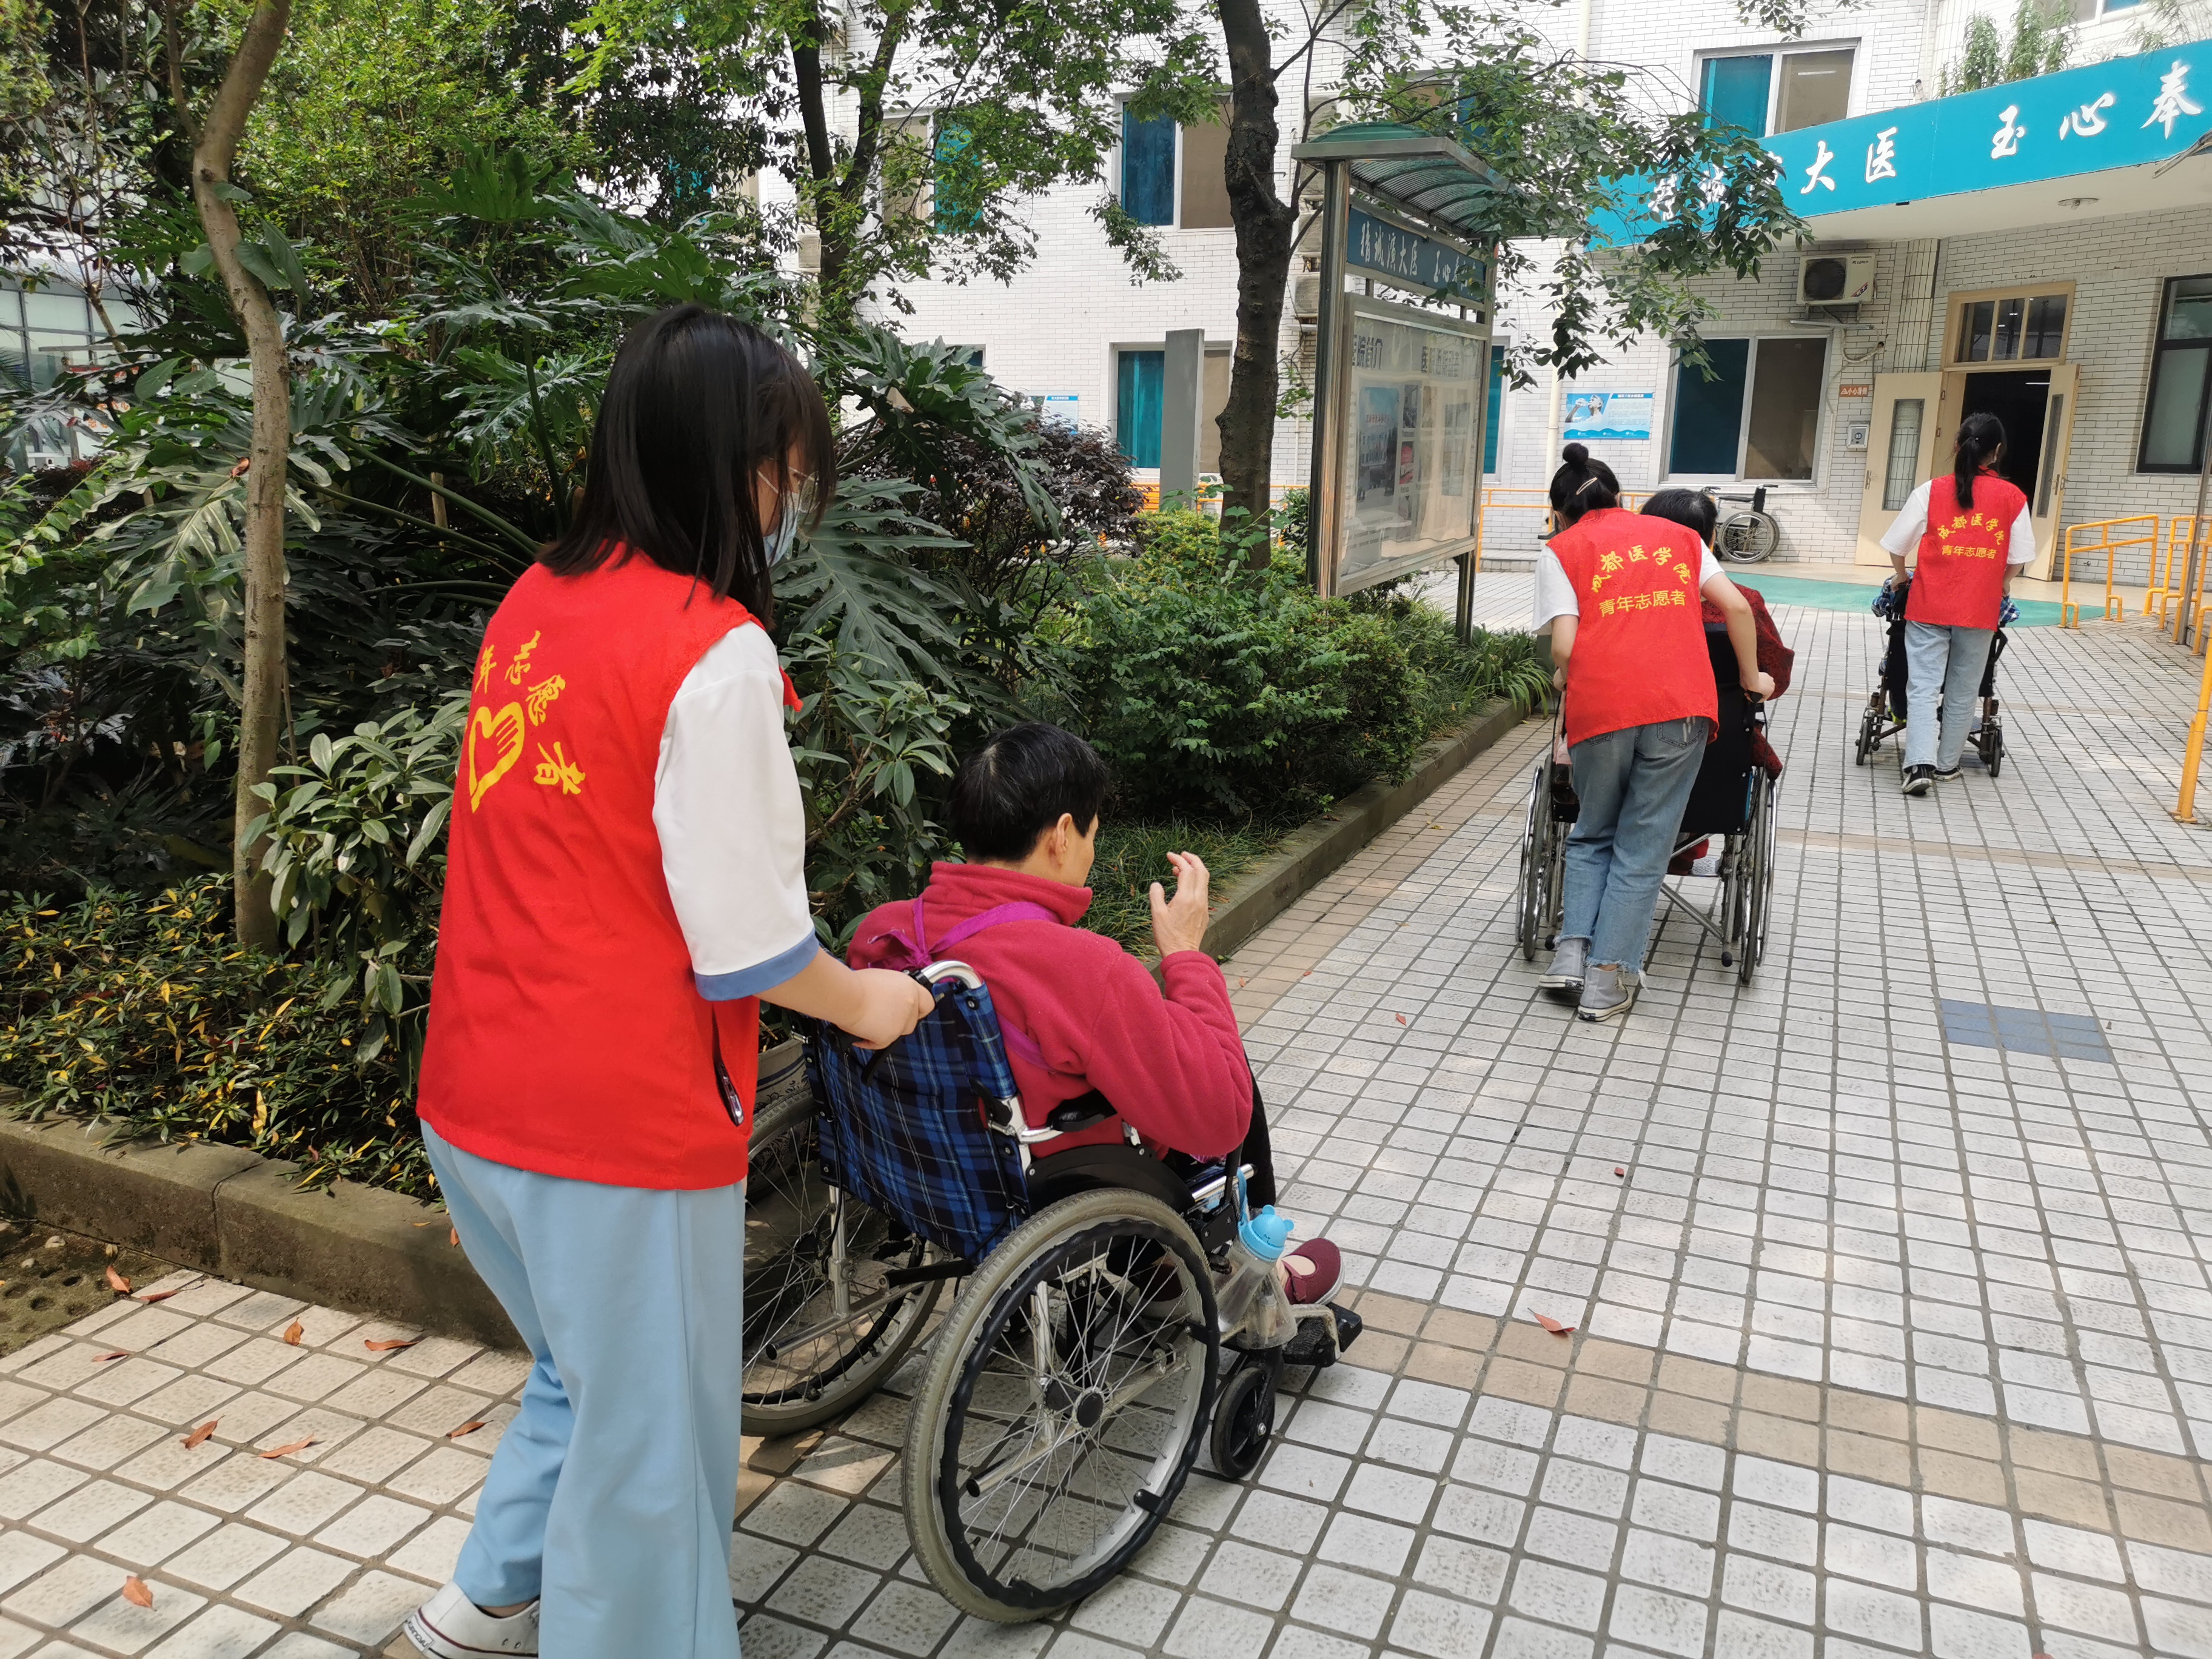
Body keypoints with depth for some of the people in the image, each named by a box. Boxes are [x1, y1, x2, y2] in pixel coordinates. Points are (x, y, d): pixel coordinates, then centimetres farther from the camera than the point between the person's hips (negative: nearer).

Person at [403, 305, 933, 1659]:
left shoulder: (534, 605, 4)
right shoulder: (715, 651, -21)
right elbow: (747, 947, -19)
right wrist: (870, 1006, 0)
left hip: (475, 1099, 9)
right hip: (618, 1125, -8)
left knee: (584, 1371, 30)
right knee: (647, 1437, 13)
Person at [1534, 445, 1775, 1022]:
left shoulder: (1561, 551, 11)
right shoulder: (1677, 535, 21)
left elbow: (1564, 647, -1)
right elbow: (1736, 607, 13)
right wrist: (1751, 679, 25)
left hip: (1599, 710, -1)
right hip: (1681, 706, 1)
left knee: (1592, 836, 20)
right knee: (1643, 847, 9)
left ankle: (1572, 953, 8)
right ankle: (1608, 980, 7)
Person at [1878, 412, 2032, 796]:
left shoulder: (1933, 490, -2)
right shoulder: (2012, 497, 1)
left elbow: (1897, 543, 0)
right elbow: (2018, 557, 4)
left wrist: (1901, 576, 20)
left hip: (1929, 605, -1)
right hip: (1979, 609, 1)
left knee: (1923, 685, -1)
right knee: (1962, 691, 13)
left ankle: (1920, 764, -15)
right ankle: (1946, 764, 21)